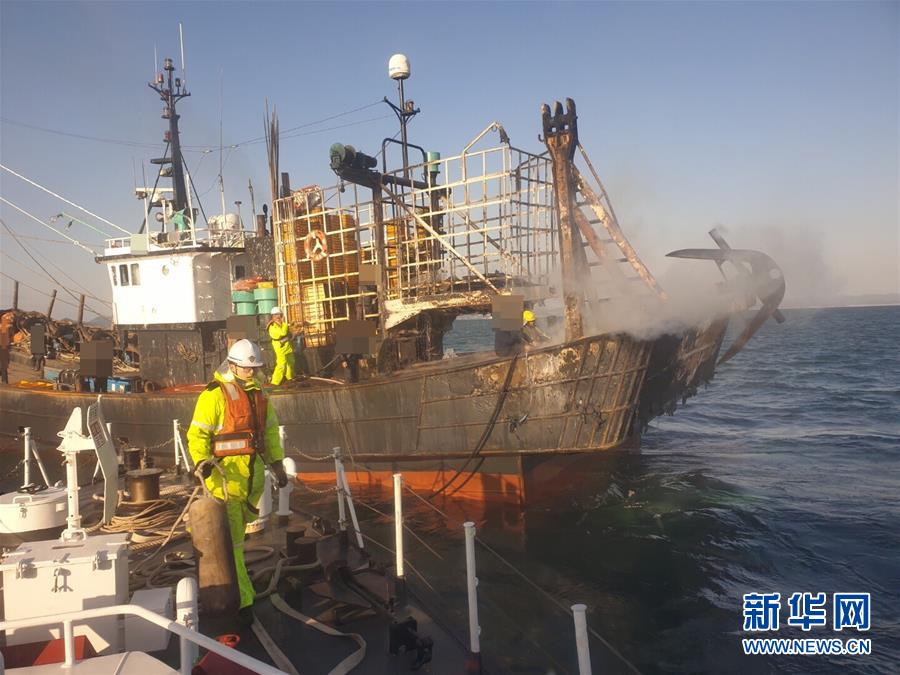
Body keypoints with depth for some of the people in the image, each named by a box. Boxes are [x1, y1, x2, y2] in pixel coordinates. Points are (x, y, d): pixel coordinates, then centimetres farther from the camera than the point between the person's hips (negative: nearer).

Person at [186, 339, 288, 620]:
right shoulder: (214, 395, -11)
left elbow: (270, 430, 18)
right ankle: (242, 599, 2)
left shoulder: (258, 394, 11)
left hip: (253, 474, 7)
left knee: (240, 525, 21)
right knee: (231, 539, -3)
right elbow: (197, 434, -12)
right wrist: (202, 462, -26)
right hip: (225, 474, -7)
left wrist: (277, 464, 13)